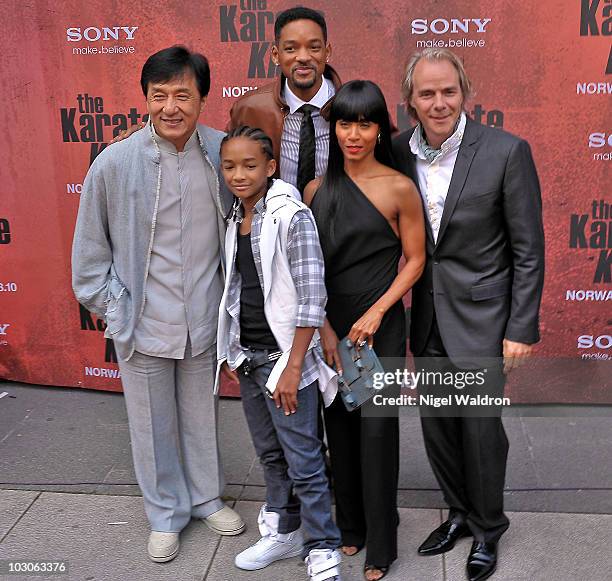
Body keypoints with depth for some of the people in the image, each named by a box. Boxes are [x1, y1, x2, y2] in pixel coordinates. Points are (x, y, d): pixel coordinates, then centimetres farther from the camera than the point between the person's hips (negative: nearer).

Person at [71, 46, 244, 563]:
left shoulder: (223, 153, -8)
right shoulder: (115, 163, -13)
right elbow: (90, 248, -2)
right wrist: (111, 305, -4)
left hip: (204, 320, 2)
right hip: (143, 324, -1)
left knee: (202, 417, 19)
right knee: (154, 425, 14)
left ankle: (206, 496, 43)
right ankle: (167, 513, 37)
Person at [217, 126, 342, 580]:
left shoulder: (292, 217, -15)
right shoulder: (234, 218, 7)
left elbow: (311, 299, -17)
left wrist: (293, 367, -18)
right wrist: (231, 353, 13)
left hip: (284, 355, -7)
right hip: (247, 356, 7)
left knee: (303, 461, 0)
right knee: (270, 453, 19)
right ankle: (284, 532, 37)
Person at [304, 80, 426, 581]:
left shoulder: (399, 188, -7)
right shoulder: (317, 189, 2)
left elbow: (415, 260, -3)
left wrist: (375, 314, -13)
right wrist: (325, 329, -4)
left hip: (380, 327, -3)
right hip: (330, 324, 4)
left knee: (376, 429, 0)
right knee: (339, 426, 12)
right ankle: (350, 525, 32)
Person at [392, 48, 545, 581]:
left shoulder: (506, 152, -14)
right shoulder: (398, 152, -1)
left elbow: (529, 250, -9)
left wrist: (521, 329, -10)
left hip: (481, 317, -4)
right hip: (427, 318, 5)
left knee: (482, 430, 5)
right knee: (437, 427, 15)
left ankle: (487, 530, 31)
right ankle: (460, 513, 39)